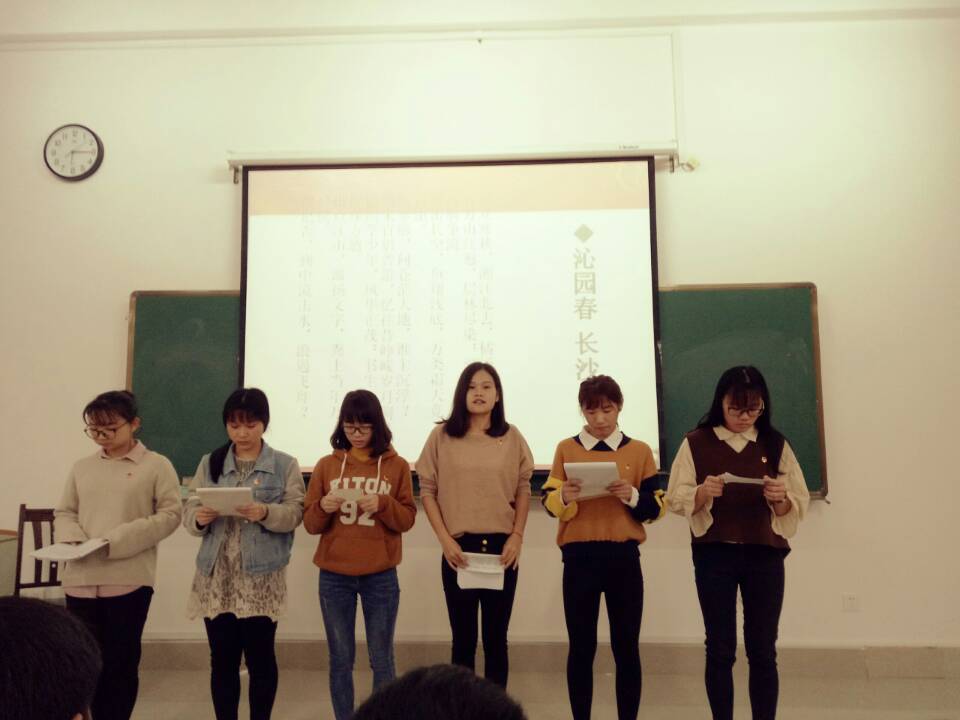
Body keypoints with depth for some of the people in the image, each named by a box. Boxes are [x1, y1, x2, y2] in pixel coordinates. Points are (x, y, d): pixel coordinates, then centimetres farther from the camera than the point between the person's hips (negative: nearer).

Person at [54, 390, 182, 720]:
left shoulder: (156, 465, -2)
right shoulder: (82, 467, 11)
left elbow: (170, 514, -7)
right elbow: (64, 512, 16)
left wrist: (118, 541, -16)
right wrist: (71, 537, -7)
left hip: (129, 579, -4)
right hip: (81, 579, 4)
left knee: (120, 662, 7)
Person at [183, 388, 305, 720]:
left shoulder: (285, 465, 2)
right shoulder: (210, 463, 9)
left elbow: (295, 513, -6)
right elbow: (188, 512, 6)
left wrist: (265, 512, -24)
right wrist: (199, 518, -16)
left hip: (261, 577, -2)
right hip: (216, 576, 2)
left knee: (260, 656, 5)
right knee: (222, 658, 9)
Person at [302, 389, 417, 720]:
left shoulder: (397, 465, 0)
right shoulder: (326, 465, 3)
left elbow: (407, 519, -1)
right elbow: (310, 524, 4)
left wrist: (383, 504, -20)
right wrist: (323, 508, -18)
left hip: (381, 576, -1)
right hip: (334, 576, 1)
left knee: (381, 659, 8)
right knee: (340, 660, 11)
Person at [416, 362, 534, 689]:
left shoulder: (512, 437, 2)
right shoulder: (442, 436, -2)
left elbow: (523, 490, 7)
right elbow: (427, 490, 0)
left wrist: (517, 537, -4)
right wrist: (445, 540, -8)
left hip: (502, 547, 1)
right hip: (459, 547, -1)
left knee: (496, 637, 11)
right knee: (463, 638, 9)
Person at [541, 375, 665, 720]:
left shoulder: (639, 450, 5)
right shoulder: (566, 448, 4)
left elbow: (655, 508, 4)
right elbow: (549, 503, 0)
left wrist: (633, 496, -16)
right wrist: (564, 497, -21)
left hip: (624, 557, 0)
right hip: (579, 557, 0)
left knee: (626, 646, 6)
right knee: (581, 646, 7)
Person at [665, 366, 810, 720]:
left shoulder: (775, 443, 4)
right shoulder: (696, 442, -1)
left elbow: (799, 505, 4)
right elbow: (676, 500, -3)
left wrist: (780, 499, -17)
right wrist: (703, 492, -22)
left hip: (765, 555, 1)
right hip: (714, 554, -1)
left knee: (763, 650, 6)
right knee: (720, 649, 5)